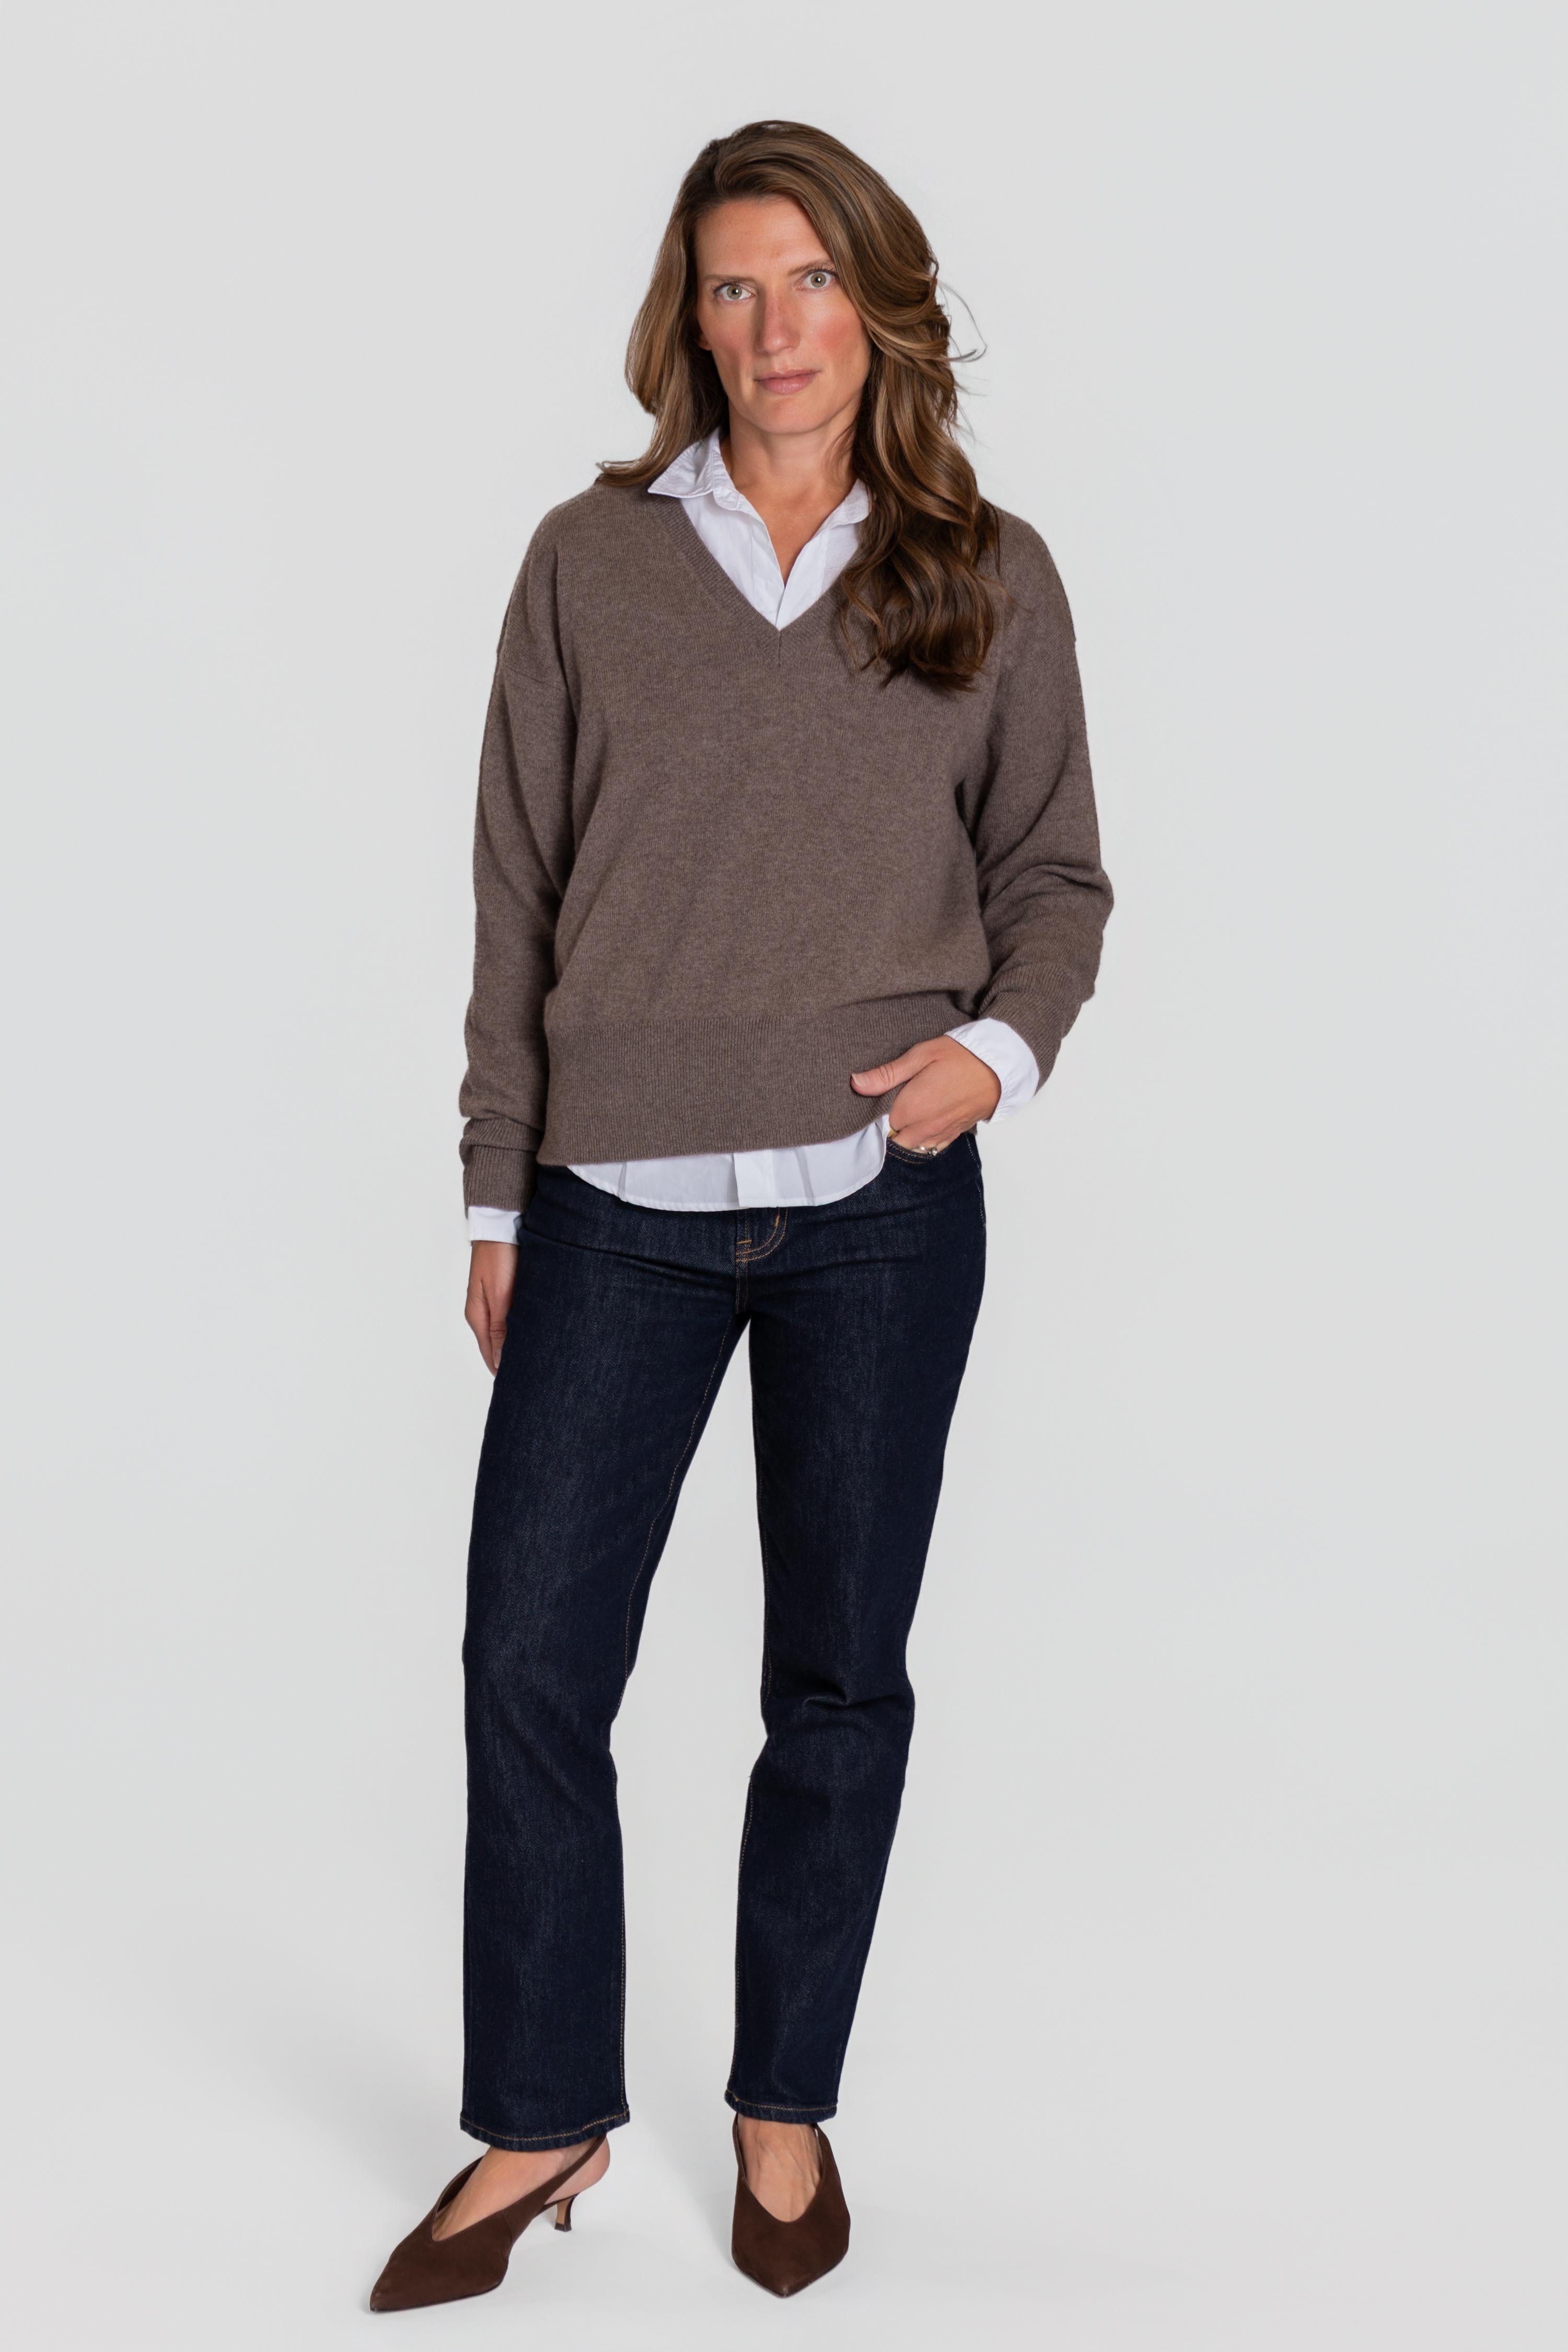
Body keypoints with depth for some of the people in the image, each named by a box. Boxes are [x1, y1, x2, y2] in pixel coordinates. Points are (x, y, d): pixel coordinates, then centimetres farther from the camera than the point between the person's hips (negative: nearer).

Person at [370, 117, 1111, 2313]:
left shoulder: (991, 578, 5)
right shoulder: (590, 561, 5)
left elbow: (1055, 873, 11)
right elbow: (518, 896, 6)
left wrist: (1001, 1044, -10)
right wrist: (499, 1201, 5)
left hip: (881, 1208, 0)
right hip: (618, 1209, 1)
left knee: (840, 1673, 10)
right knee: (531, 1663, 2)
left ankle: (786, 2105, 30)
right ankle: (542, 2121, 22)